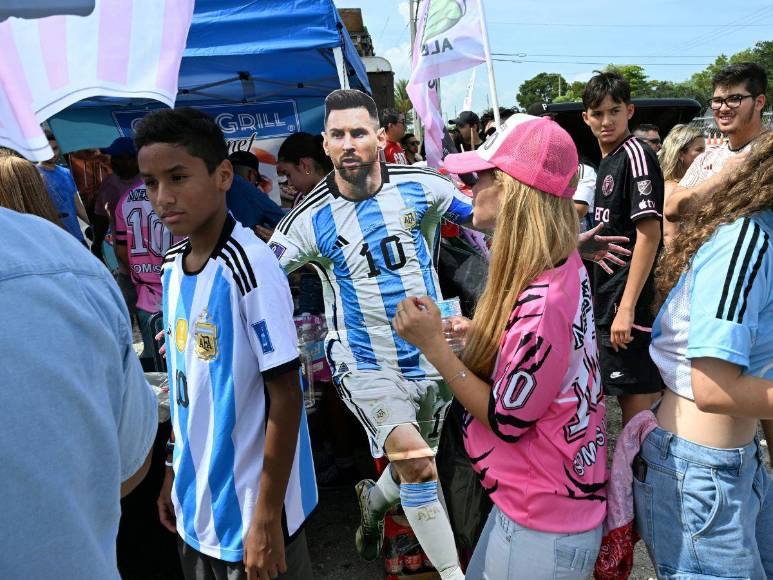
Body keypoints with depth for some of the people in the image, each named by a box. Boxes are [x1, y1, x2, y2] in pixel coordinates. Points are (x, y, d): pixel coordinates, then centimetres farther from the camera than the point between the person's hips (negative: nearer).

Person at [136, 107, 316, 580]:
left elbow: (285, 397, -20)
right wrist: (175, 475, 13)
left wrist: (268, 519, -17)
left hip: (250, 509, -7)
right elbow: (186, 385, 8)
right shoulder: (172, 266, 0)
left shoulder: (252, 265, -22)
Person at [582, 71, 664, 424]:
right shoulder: (606, 161, 14)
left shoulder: (635, 154, -12)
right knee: (628, 392, 20)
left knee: (637, 394, 1)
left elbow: (649, 234, -19)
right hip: (607, 298, 9)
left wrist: (627, 307, -22)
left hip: (629, 301, -9)